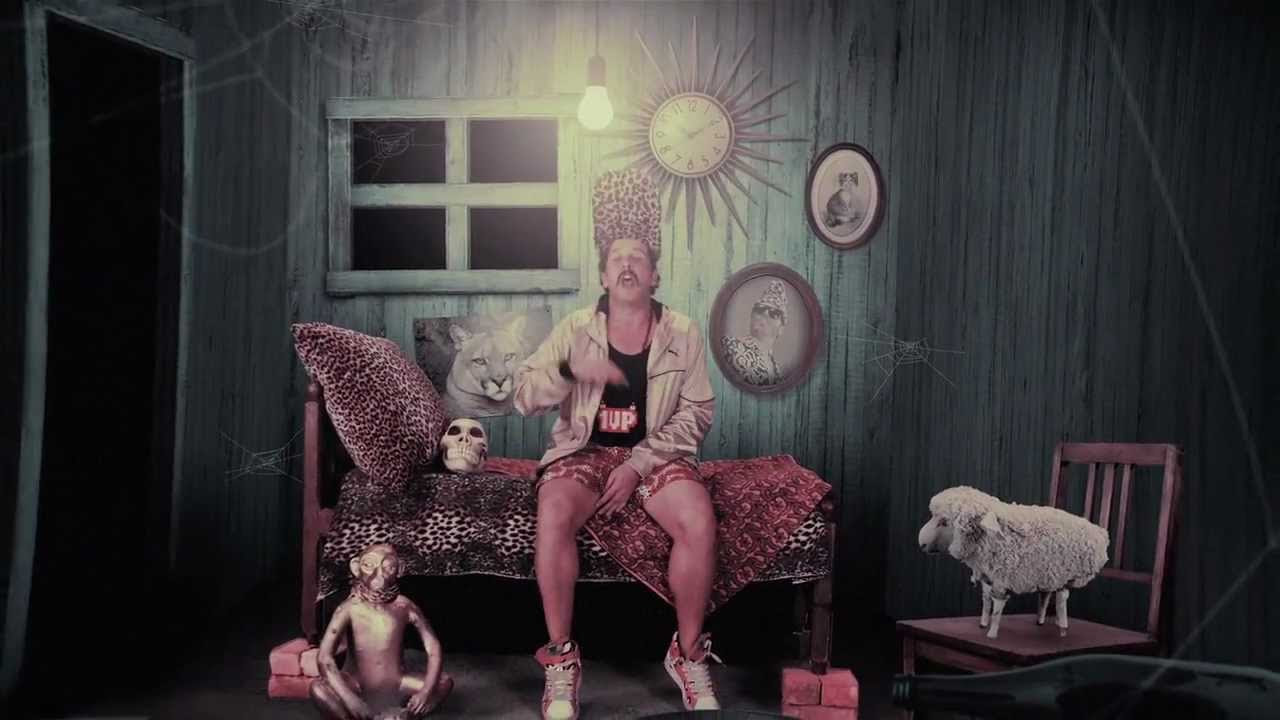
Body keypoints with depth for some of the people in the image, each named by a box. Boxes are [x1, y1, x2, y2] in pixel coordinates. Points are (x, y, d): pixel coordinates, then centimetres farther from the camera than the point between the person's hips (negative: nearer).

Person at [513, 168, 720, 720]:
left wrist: (637, 466, -14)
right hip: (584, 450, 0)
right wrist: (570, 371, -27)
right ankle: (561, 658, -16)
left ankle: (688, 653, -8)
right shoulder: (574, 329, 1)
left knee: (699, 522, -31)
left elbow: (697, 411, -2)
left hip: (657, 453, 1)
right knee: (553, 516, -34)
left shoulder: (682, 333, 1)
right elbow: (522, 396, -5)